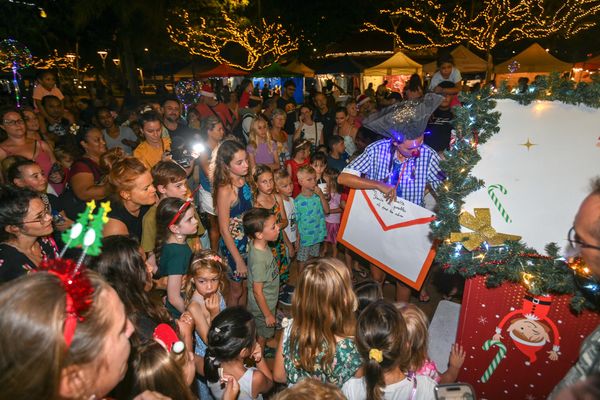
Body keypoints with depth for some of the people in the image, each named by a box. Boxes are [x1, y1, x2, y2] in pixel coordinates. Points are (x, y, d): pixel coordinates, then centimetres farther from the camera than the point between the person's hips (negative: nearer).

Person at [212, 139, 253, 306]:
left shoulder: (244, 181, -5)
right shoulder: (225, 190, -27)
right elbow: (224, 230, -21)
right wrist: (238, 260, -16)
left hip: (249, 241, 7)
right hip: (233, 245, -7)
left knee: (245, 286, 25)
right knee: (236, 290, 15)